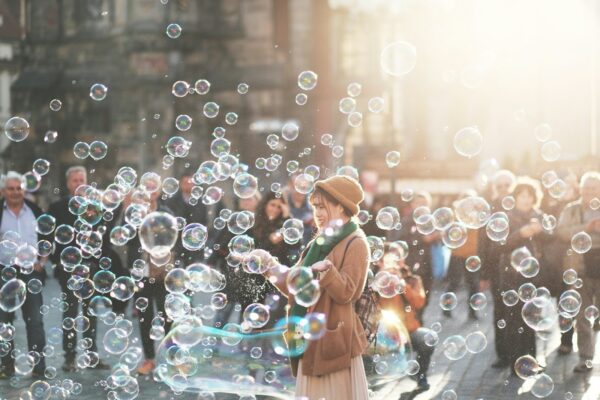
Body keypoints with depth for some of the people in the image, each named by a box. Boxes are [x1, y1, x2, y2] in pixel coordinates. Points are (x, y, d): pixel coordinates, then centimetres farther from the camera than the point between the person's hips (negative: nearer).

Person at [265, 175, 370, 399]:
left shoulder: (355, 244, -8)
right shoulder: (319, 243, 16)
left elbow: (345, 292, -18)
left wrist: (327, 271, -34)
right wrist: (272, 270, 1)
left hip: (333, 340, -8)